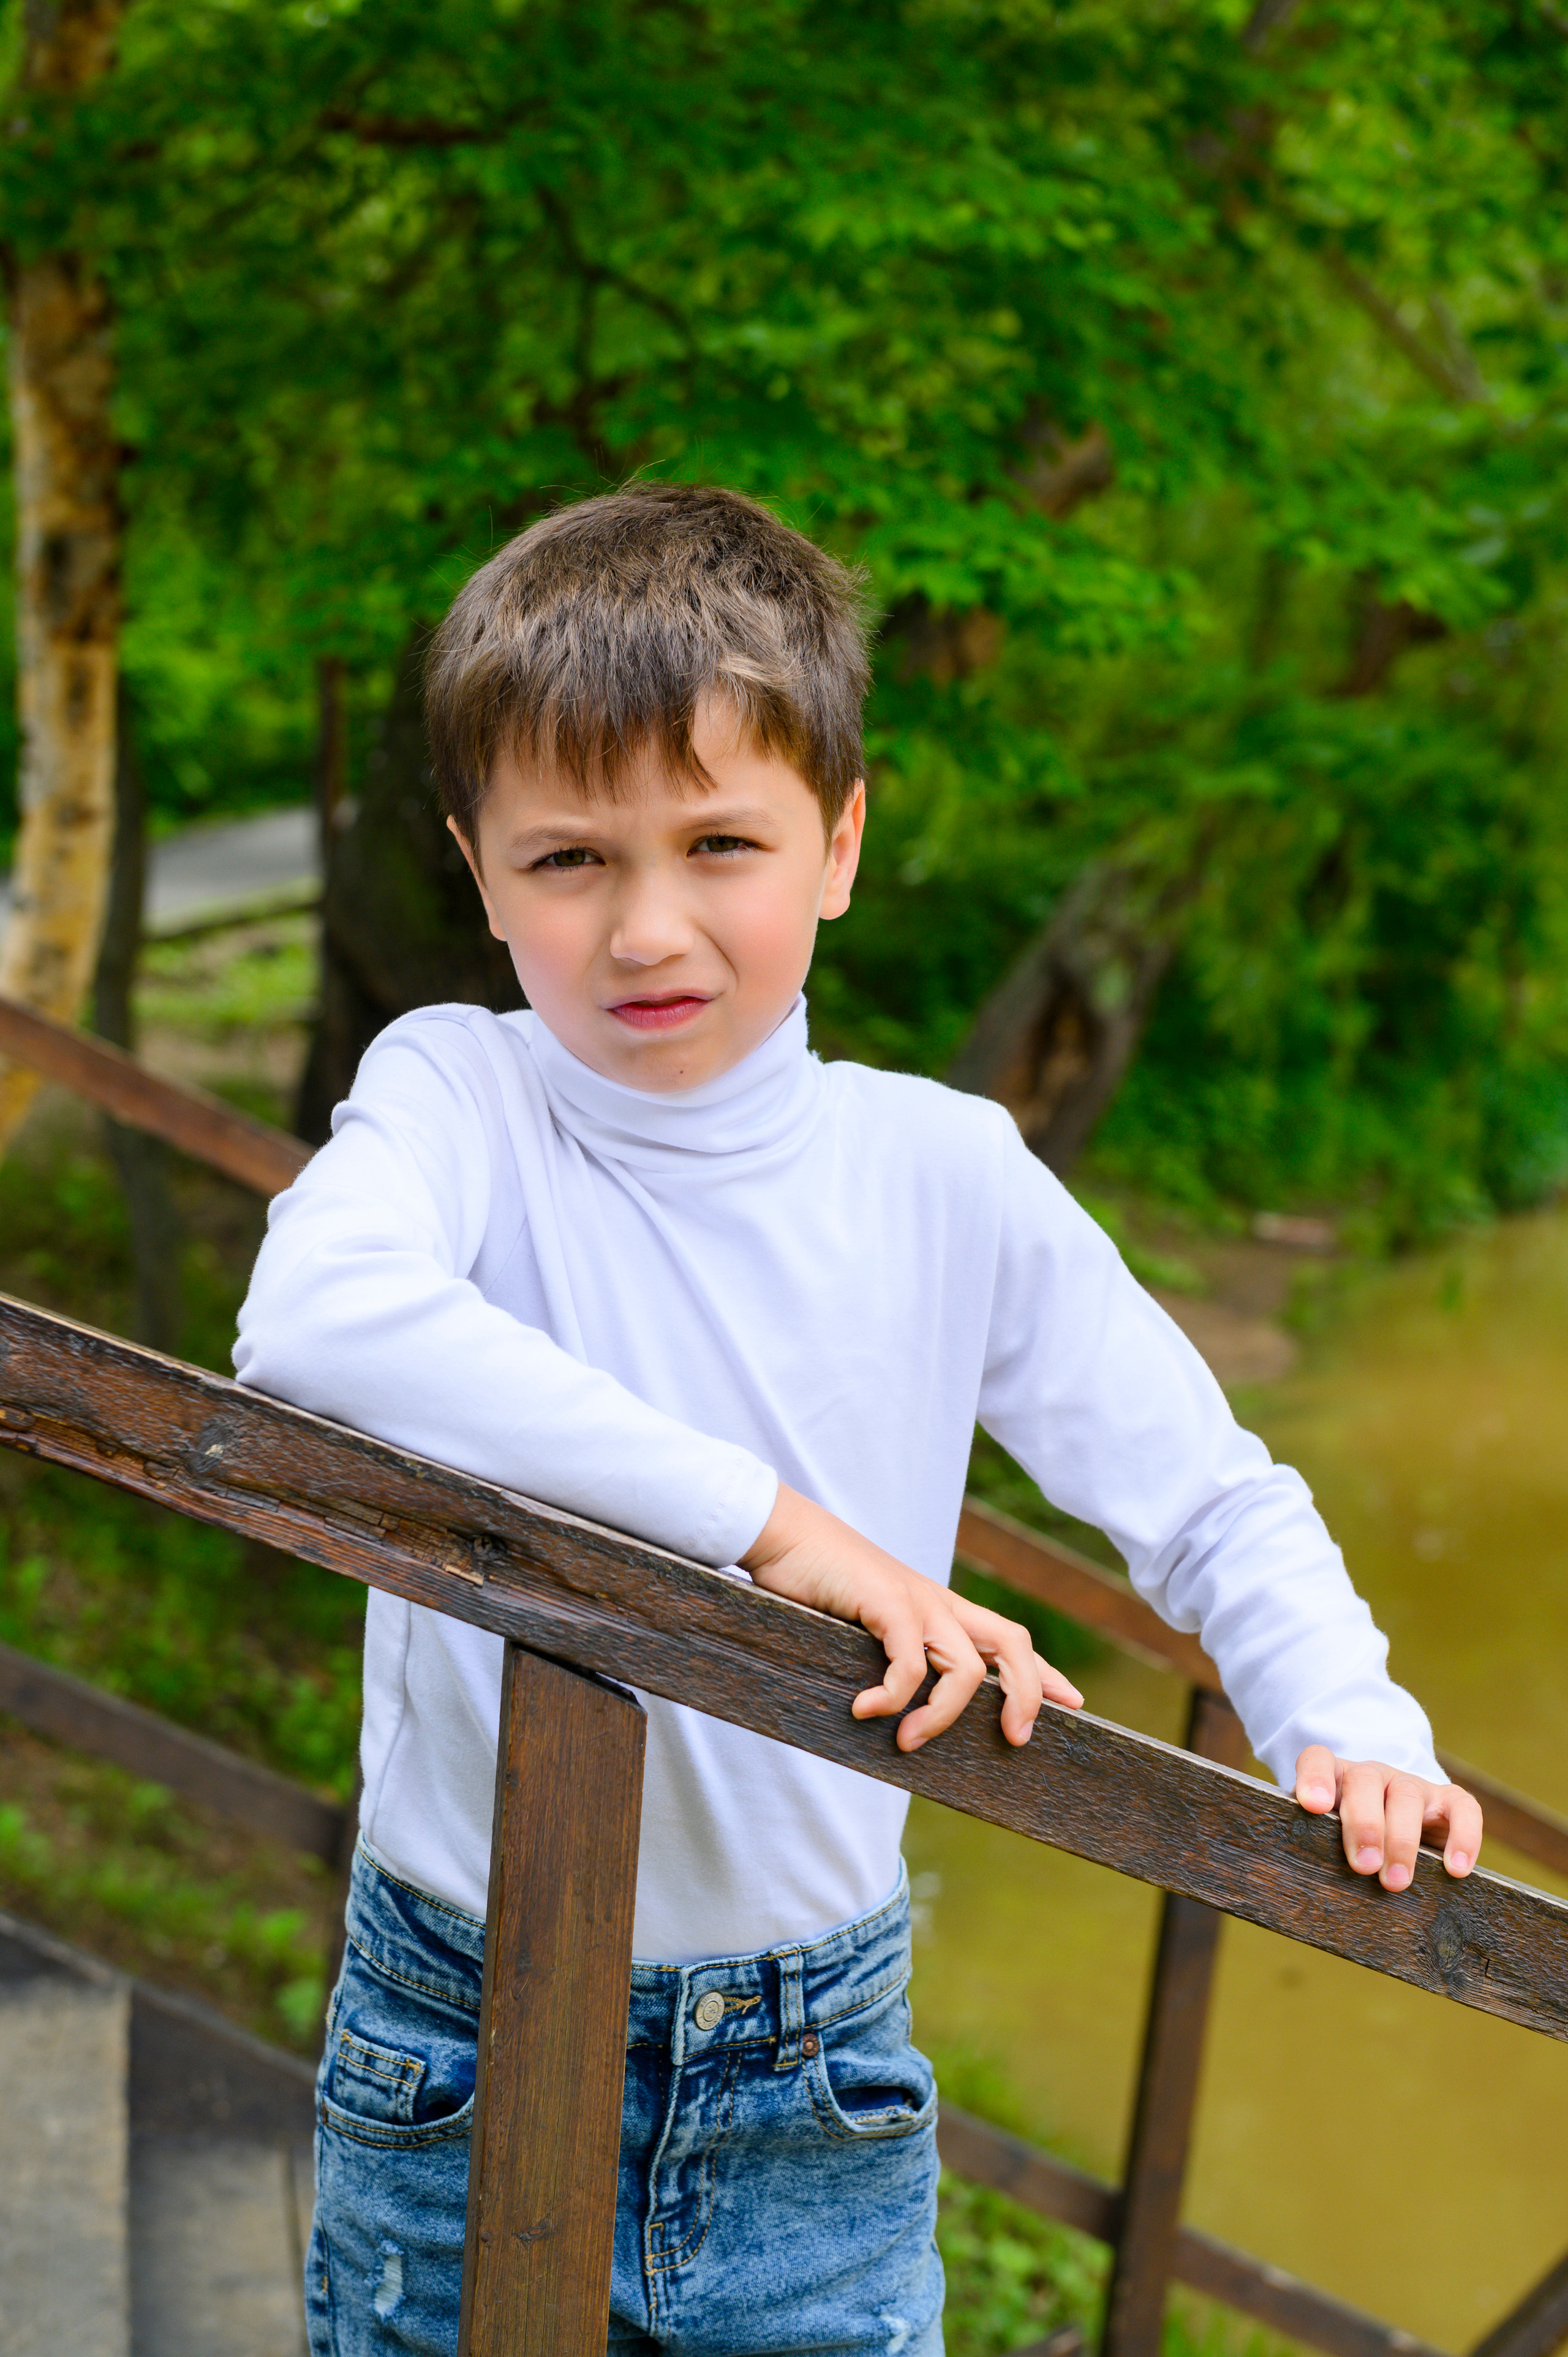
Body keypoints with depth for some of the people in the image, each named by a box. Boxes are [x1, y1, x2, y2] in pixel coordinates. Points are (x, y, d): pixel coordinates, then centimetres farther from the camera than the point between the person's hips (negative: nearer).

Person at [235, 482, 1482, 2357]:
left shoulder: (945, 1178, -4)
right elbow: (318, 1316, -34)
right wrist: (765, 1516, -37)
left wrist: (1347, 1724, -16)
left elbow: (1208, 1499, 3)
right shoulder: (458, 1096, -11)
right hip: (455, 2065, -1)